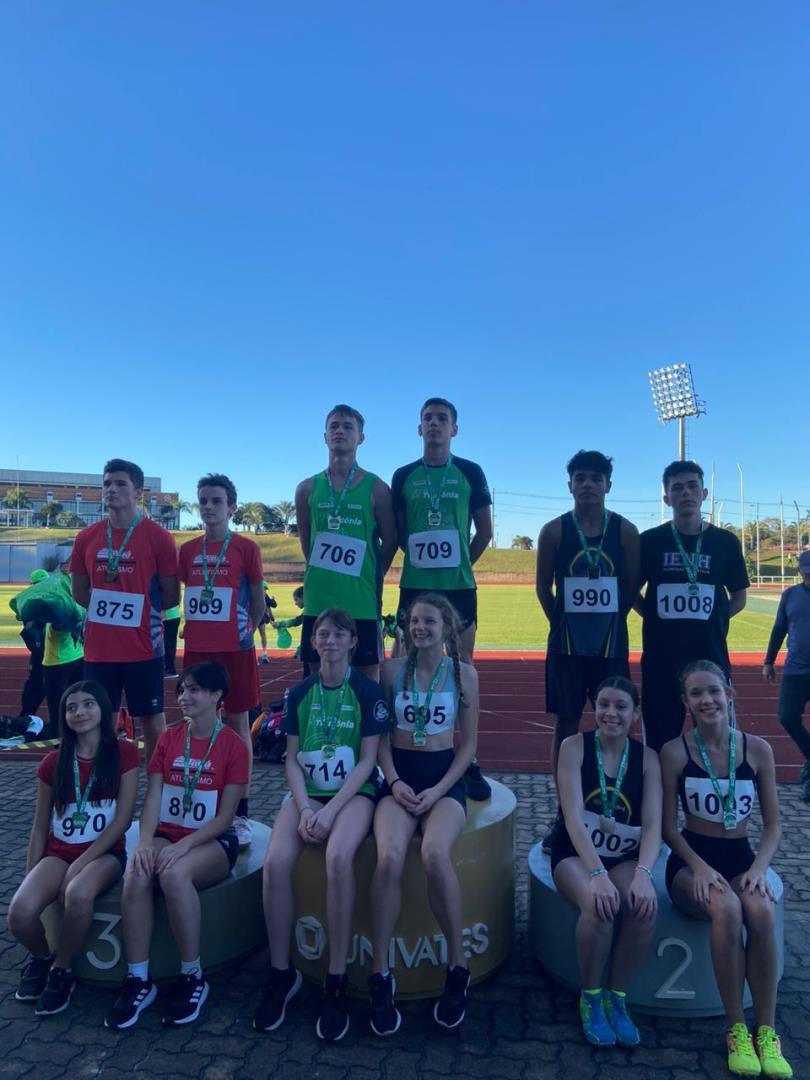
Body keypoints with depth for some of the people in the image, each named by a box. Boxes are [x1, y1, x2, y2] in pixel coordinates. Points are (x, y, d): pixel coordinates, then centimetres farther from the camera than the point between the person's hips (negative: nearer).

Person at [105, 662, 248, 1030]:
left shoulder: (233, 745, -9)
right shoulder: (168, 739, 5)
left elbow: (225, 816, -11)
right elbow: (152, 797, -1)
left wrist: (183, 845, -22)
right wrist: (144, 842, -19)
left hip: (211, 841, -4)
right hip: (166, 835, 4)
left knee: (175, 873, -34)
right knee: (136, 875, -28)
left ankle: (192, 977, -15)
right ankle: (138, 979, -14)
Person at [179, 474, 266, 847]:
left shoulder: (246, 548, -3)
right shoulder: (188, 551, 8)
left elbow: (258, 600, 2)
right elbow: (186, 595, 17)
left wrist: (247, 631, -5)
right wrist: (194, 627, 6)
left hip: (234, 649, -4)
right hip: (196, 648, 4)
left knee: (238, 724, 5)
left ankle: (240, 813, 13)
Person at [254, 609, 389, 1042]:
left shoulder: (367, 690, -3)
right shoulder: (299, 693, 7)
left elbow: (368, 760, -6)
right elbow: (292, 759, 6)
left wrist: (331, 810, -16)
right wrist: (304, 807, -11)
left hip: (353, 792, -3)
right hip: (307, 792, 3)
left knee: (338, 857, -33)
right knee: (275, 862, -23)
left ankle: (337, 981, -17)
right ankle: (281, 972, -2)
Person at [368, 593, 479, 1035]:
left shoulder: (464, 674, 1)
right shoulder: (393, 669, 3)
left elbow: (468, 744, 3)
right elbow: (381, 734, 6)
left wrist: (438, 790, -9)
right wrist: (395, 782, -9)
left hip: (445, 777, -1)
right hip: (400, 775, 1)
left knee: (435, 853, -31)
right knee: (389, 857, -29)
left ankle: (457, 966, -10)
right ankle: (380, 975, -12)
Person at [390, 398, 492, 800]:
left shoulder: (470, 473, 4)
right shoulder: (404, 476, 7)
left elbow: (484, 532, 7)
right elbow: (398, 532, 11)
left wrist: (459, 565, 6)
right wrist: (421, 560, 6)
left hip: (459, 586, -1)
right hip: (414, 586, 1)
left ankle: (470, 762, 10)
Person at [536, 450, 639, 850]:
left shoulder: (625, 530, 0)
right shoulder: (554, 530, -2)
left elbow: (632, 587, 5)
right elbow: (543, 586, 4)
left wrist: (609, 622, 5)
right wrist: (563, 624, 6)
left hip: (611, 642, 1)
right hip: (566, 643, 0)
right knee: (566, 723, 6)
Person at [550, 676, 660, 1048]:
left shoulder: (647, 757, -1)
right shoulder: (574, 746, -9)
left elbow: (653, 825, -9)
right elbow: (573, 815, -18)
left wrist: (643, 873, -28)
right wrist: (597, 873, -30)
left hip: (624, 857, 2)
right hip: (577, 853, -2)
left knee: (644, 906, -29)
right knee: (599, 906, -32)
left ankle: (617, 997, -4)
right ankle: (590, 998, -4)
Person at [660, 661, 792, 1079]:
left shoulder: (757, 750, -2)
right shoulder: (674, 752, -8)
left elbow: (773, 825, 4)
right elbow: (669, 827, -4)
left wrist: (759, 868, -12)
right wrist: (699, 867, -18)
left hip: (741, 858, 2)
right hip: (691, 859, -2)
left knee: (761, 910, -31)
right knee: (726, 909, -33)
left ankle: (767, 1031, -15)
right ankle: (736, 1029, -15)